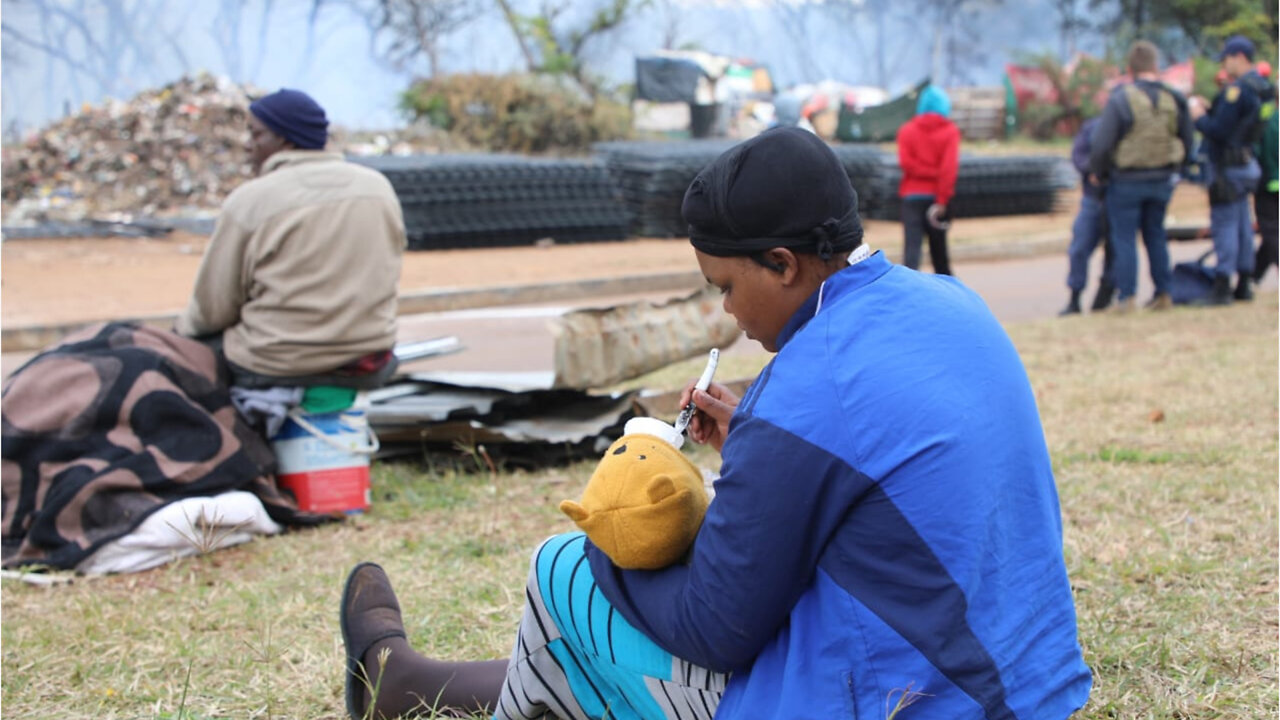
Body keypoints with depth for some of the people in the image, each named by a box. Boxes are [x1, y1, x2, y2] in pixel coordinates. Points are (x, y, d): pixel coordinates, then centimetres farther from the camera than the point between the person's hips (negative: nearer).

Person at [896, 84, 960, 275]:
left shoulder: (906, 130, 5)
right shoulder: (950, 131, 1)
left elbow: (906, 162, -9)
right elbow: (950, 166, -10)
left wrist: (926, 172, -4)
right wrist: (942, 199, -12)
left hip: (912, 196, 0)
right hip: (937, 195, 0)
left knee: (911, 246, -10)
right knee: (939, 246, 14)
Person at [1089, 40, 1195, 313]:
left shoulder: (1120, 99, -17)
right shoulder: (1174, 100, -2)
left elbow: (1102, 144, -18)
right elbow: (1187, 144, 7)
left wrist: (1097, 172, 0)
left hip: (1127, 181, -4)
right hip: (1163, 180, 4)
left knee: (1124, 238, 5)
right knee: (1156, 234, 18)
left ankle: (1126, 298, 4)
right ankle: (1163, 293, 20)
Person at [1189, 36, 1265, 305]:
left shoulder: (1237, 89, -19)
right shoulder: (1259, 87, 12)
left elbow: (1219, 131, -22)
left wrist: (1199, 117, -6)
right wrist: (1209, 110, 9)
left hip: (1227, 168, -10)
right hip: (1244, 164, 10)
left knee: (1224, 225, -8)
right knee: (1242, 225, 14)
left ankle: (1222, 288, -8)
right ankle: (1244, 285, 20)